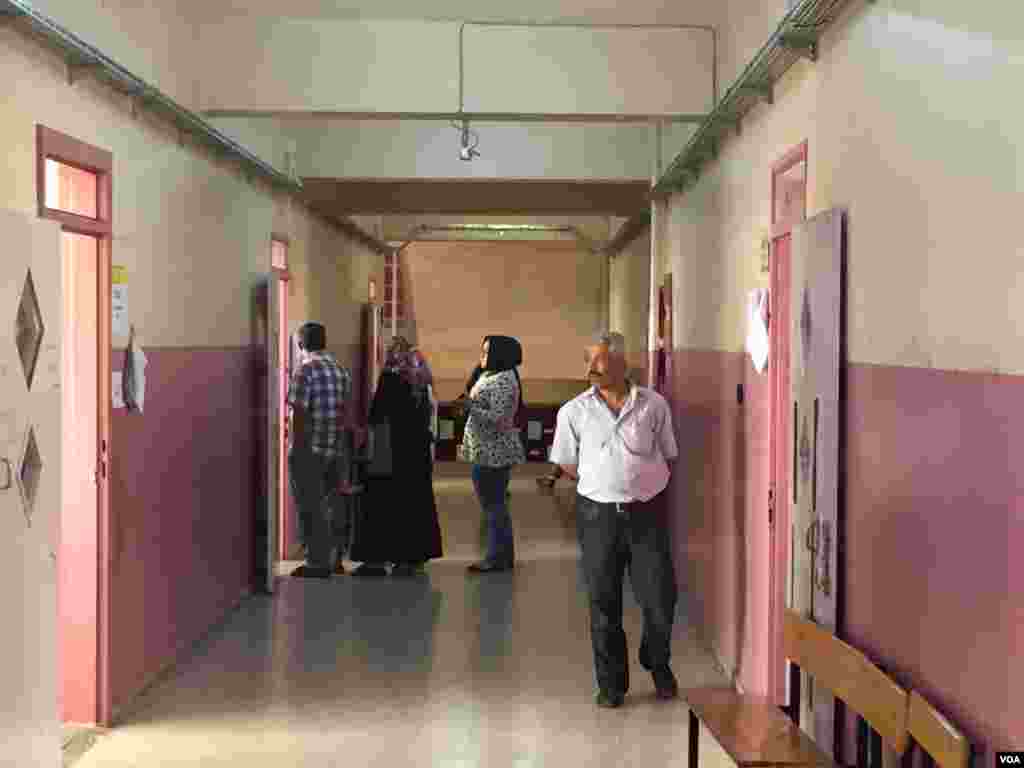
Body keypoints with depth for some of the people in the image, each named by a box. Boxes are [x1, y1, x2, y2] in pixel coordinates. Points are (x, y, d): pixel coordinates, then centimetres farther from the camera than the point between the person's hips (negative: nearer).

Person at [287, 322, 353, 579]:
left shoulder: (305, 370, -11)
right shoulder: (341, 370, 11)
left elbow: (299, 413, -15)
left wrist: (296, 449, -10)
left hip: (309, 448, -7)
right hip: (334, 449, 7)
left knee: (310, 506, 1)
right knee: (319, 502, 18)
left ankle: (318, 563, 5)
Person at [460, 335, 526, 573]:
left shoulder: (503, 381, -16)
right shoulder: (491, 376, 16)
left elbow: (498, 419, -24)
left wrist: (472, 409, -30)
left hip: (494, 454, -11)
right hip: (489, 453, 11)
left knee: (494, 505, -6)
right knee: (494, 505, 14)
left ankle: (498, 558, 0)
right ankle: (500, 556, 20)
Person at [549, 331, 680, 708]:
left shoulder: (654, 405, -1)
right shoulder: (574, 411, -1)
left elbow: (667, 456, 11)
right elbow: (567, 463, 10)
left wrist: (646, 487, 7)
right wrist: (601, 485, 10)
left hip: (647, 512, 0)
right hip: (598, 515, 0)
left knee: (660, 599, 3)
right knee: (603, 603, 6)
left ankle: (658, 665, 31)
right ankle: (611, 683, 21)